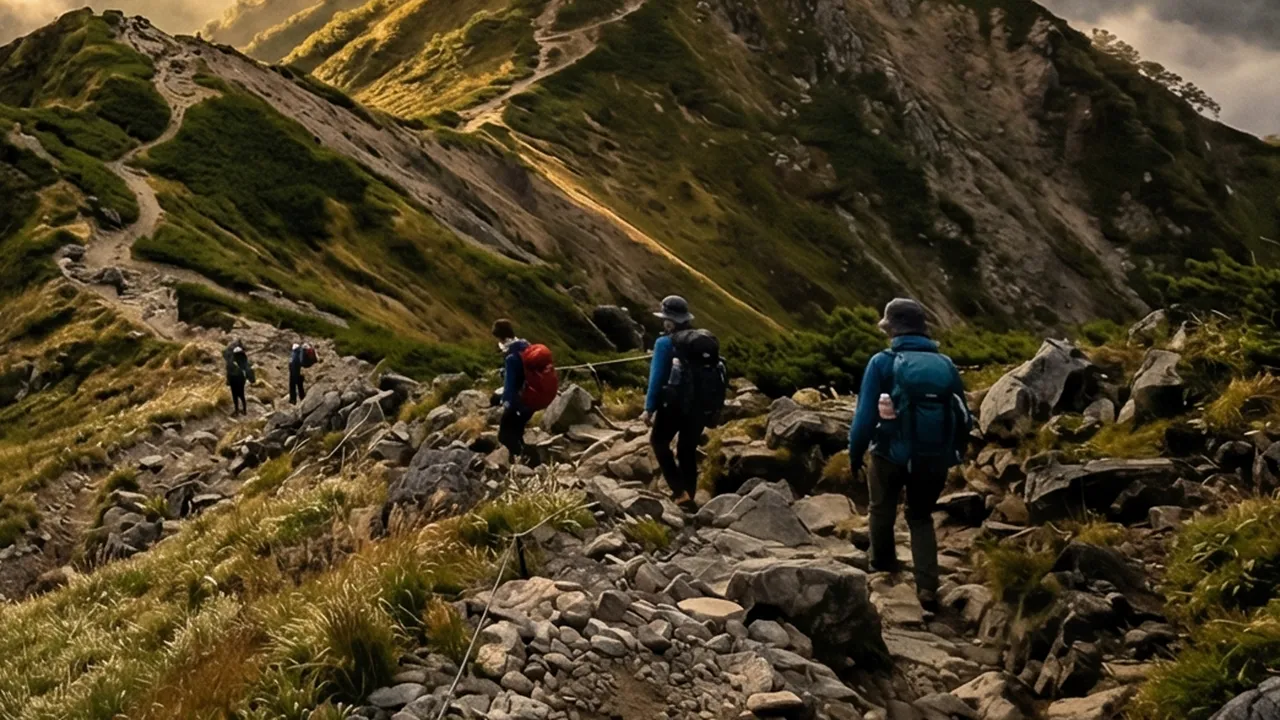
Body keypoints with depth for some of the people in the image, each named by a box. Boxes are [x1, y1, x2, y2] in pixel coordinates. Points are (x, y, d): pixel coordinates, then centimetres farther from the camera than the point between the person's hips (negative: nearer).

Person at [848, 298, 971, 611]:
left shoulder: (883, 363, -11)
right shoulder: (946, 365, 1)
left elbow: (865, 416, -14)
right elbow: (963, 419, 5)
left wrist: (855, 453, 0)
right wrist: (952, 454, 19)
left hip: (892, 455, -3)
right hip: (934, 459, 3)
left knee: (882, 509, 24)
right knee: (921, 517, 19)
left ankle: (883, 565, 44)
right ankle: (927, 587, 4)